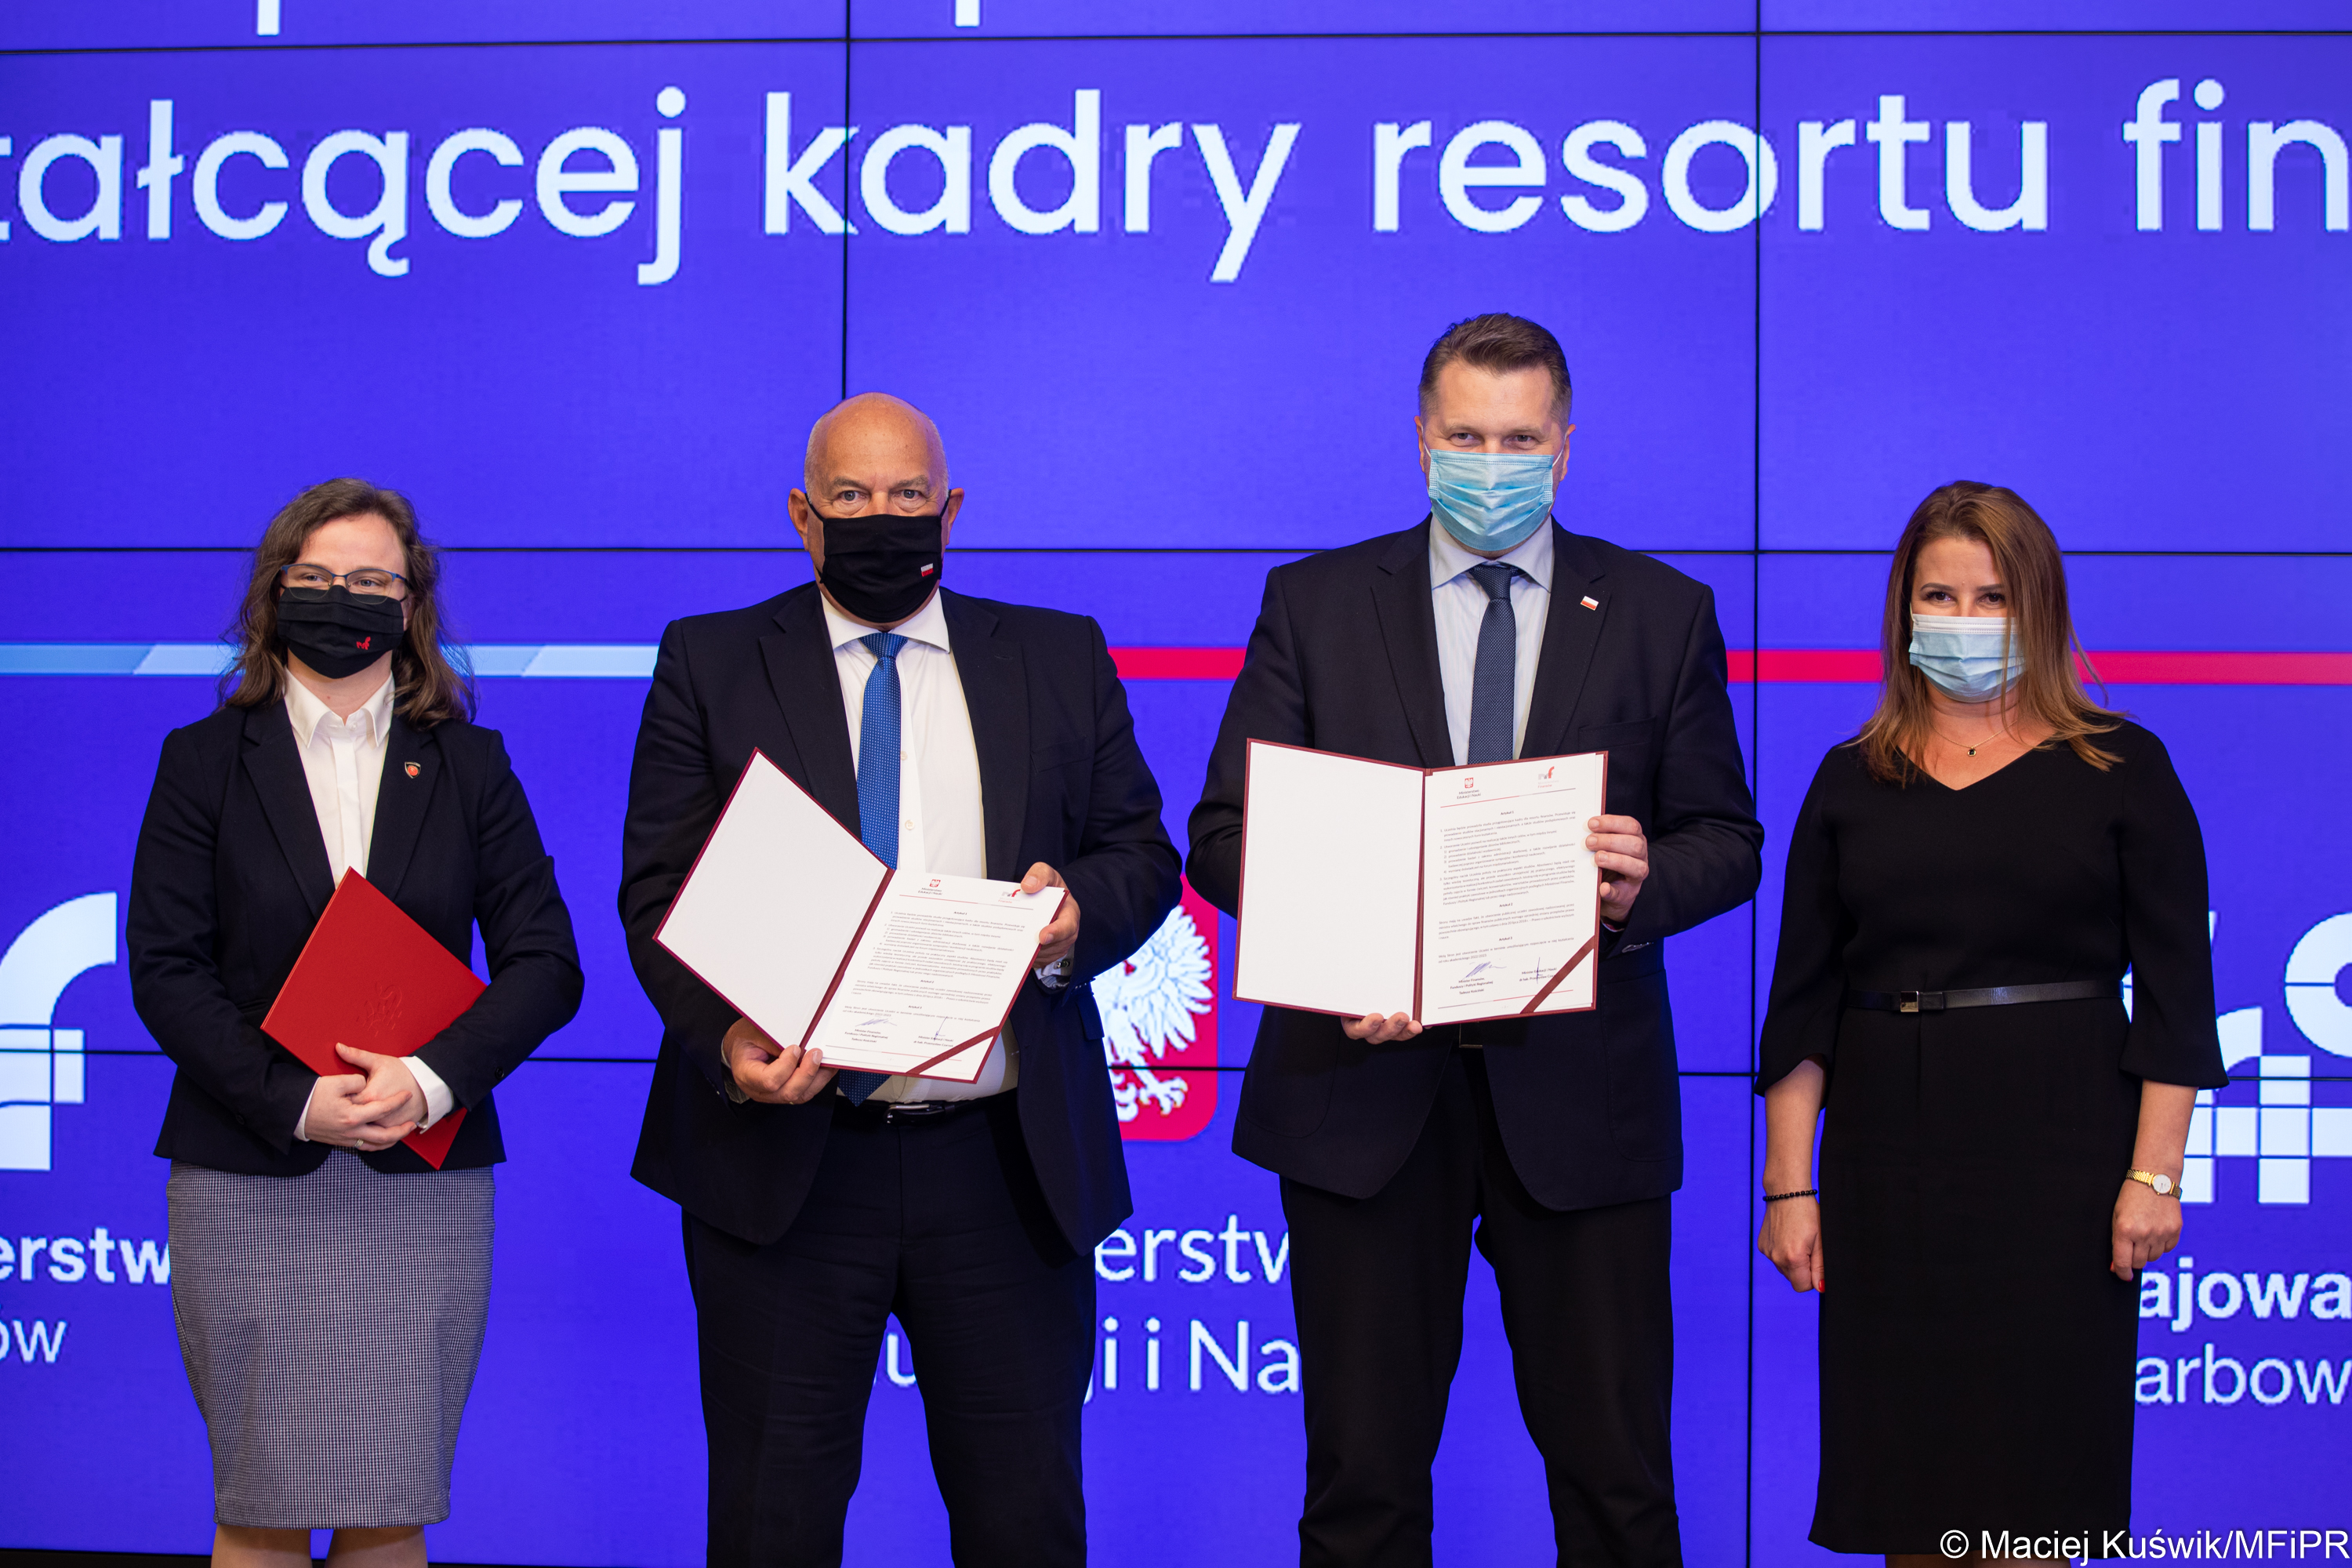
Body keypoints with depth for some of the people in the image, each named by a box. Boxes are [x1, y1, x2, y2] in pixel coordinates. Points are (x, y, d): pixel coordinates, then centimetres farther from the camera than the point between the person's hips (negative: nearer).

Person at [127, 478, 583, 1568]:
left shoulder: (469, 765, 10)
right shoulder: (204, 760, 7)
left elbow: (545, 964, 3)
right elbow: (165, 972, 0)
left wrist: (431, 1078, -13)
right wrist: (294, 1101, -13)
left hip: (422, 1186, 1)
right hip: (250, 1182, -1)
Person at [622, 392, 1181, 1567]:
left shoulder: (1061, 661, 11)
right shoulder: (710, 665, 6)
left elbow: (1143, 854, 12)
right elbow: (658, 894, -1)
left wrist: (1078, 908, -12)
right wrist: (728, 1037, -19)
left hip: (1009, 1167, 1)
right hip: (782, 1159, -1)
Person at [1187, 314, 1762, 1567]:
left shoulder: (1664, 614, 7)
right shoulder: (1315, 604, 7)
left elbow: (1728, 840, 8)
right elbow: (1224, 830, 4)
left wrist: (1648, 881, -16)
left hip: (1582, 1094, 0)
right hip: (1366, 1084, 0)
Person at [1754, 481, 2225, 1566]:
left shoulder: (2120, 770, 3)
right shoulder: (1853, 780, 9)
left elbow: (2173, 989, 0)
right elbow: (1802, 1000, 7)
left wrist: (2155, 1174, -9)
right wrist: (1789, 1184, 0)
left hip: (2060, 1151, -2)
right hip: (1888, 1148, 2)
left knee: (2036, 1475, 0)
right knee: (1902, 1460, 5)